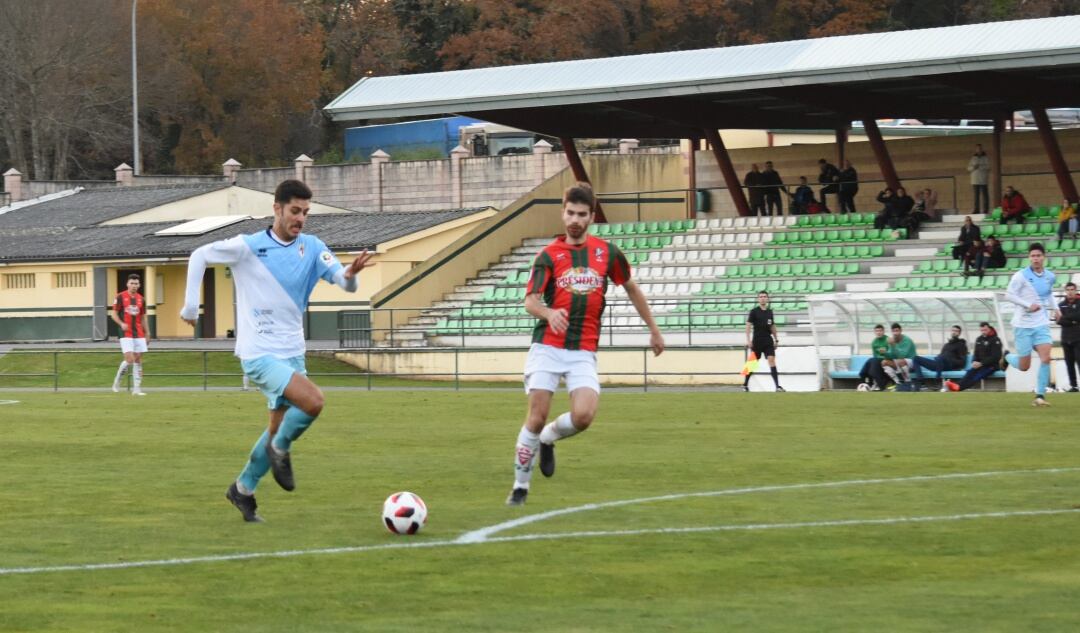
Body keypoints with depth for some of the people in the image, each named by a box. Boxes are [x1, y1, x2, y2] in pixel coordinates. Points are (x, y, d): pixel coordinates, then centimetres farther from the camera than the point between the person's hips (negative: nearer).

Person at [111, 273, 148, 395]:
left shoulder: (141, 299, 11)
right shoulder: (120, 297, -3)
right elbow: (114, 314, -2)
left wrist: (146, 334, 12)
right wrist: (121, 323, -20)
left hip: (139, 334, 5)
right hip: (126, 334, -5)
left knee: (138, 361, 2)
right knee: (129, 359, -14)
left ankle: (136, 389, 5)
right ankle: (117, 382, 7)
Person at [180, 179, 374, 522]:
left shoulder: (311, 247, 0)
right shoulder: (247, 247, -10)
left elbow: (345, 283, -9)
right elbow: (199, 256, 2)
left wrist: (351, 273, -33)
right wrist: (190, 306, 1)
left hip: (292, 352, 6)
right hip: (259, 353, -6)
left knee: (280, 426, 13)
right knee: (313, 401, -25)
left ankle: (243, 490, 32)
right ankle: (280, 449, 2)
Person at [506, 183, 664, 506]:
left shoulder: (607, 252, 8)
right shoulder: (548, 255, 2)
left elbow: (632, 289, 22)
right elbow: (530, 300, -9)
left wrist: (654, 330, 25)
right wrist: (548, 313, -31)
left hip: (584, 351, 1)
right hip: (547, 346, -1)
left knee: (583, 415, -18)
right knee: (537, 416, -6)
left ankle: (547, 439, 15)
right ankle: (520, 486, 8)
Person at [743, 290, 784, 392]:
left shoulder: (769, 311, 9)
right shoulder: (754, 311, -4)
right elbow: (748, 325, -7)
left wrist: (776, 339, 17)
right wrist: (748, 340, -15)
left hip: (768, 341, 3)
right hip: (757, 341, -3)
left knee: (772, 361, -10)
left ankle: (777, 386, -16)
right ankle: (745, 384, 22)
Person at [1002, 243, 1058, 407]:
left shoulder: (1049, 276, 6)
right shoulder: (1021, 275, -10)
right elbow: (1009, 295, -12)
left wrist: (1054, 308, 6)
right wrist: (1028, 305, -21)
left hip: (1041, 324, 3)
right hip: (1023, 324, -3)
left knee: (1045, 358, -16)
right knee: (1024, 367, 2)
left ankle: (1040, 395, -8)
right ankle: (1007, 356, 37)